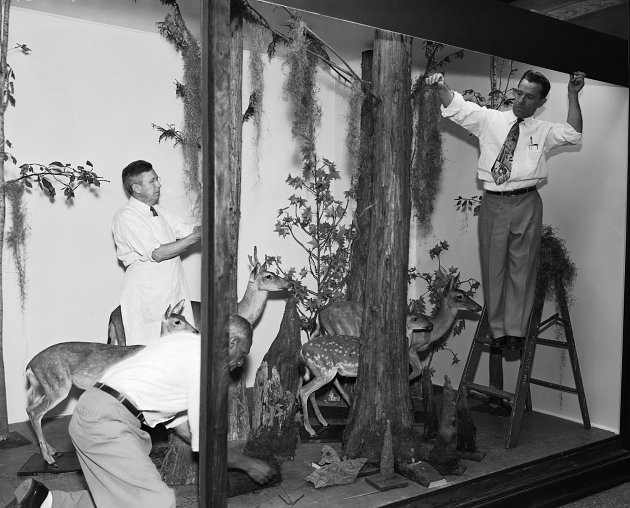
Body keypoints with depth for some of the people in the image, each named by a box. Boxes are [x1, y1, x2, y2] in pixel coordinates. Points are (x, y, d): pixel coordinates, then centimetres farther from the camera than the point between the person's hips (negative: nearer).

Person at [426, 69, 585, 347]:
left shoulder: (543, 131, 8)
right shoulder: (490, 120, 5)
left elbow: (573, 134, -6)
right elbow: (457, 107, -4)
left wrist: (573, 95, -14)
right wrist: (442, 87, -24)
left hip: (526, 205, 0)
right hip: (493, 203, 0)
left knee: (521, 268, 6)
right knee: (493, 267, 8)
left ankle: (515, 329, 19)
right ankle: (497, 329, 21)